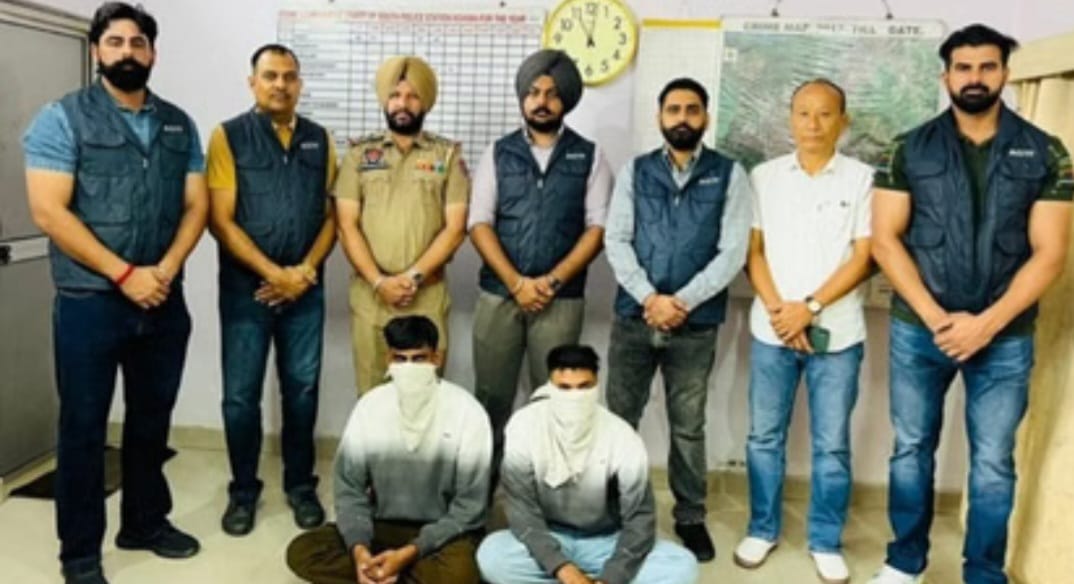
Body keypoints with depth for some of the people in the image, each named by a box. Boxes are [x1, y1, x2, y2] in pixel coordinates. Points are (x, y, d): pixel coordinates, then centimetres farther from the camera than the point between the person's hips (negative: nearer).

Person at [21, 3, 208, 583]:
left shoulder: (178, 124, 10)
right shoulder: (63, 118, -3)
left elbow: (196, 204, 5)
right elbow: (48, 211, -12)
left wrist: (165, 270, -11)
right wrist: (124, 274, -16)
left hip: (164, 301, 4)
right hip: (89, 302, -4)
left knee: (152, 418, 15)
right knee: (83, 427, 6)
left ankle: (145, 521, 33)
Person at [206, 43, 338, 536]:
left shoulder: (319, 139, 8)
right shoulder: (229, 136, -2)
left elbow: (332, 214, 7)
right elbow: (221, 221, -8)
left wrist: (306, 269, -7)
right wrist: (274, 273, -14)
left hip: (305, 288, 3)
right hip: (246, 288, -2)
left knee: (302, 388, 9)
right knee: (241, 394, 4)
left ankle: (300, 485, 24)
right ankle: (243, 491, 21)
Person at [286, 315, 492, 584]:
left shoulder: (467, 412, -15)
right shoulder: (370, 405, -6)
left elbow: (469, 506, -14)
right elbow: (349, 487, -3)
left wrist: (408, 554, -23)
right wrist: (359, 549, -21)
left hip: (443, 533, -3)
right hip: (383, 527, 4)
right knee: (301, 552, -17)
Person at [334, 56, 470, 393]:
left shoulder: (448, 155, 5)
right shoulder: (360, 154, 8)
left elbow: (455, 229, -2)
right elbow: (347, 226, 2)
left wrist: (413, 277, -12)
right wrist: (379, 282, -10)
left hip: (428, 295, -1)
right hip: (369, 294, 1)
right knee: (372, 392, 5)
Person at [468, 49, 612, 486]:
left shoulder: (588, 156, 6)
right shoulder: (498, 153, 8)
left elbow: (597, 228, 0)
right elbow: (480, 224, 1)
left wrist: (553, 280, -11)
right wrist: (516, 283, -10)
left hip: (561, 300, -1)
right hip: (498, 294, 1)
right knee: (492, 398, 6)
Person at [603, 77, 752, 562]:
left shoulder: (729, 175, 3)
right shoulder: (635, 171, 8)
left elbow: (733, 251, -5)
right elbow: (616, 240, -1)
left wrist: (682, 302, -13)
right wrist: (650, 297, -14)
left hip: (696, 324, -1)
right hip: (634, 317, 1)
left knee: (688, 427, 9)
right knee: (619, 419, 7)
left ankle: (690, 518, 24)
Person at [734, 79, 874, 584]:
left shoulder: (863, 179, 1)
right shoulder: (764, 177, 6)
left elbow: (863, 257, -4)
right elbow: (753, 250, 4)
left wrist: (809, 307, -12)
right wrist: (778, 310, -9)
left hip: (837, 332, -1)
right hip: (771, 330, 2)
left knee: (832, 444, 5)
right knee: (764, 437, 9)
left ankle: (826, 542, 21)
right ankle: (762, 529, 25)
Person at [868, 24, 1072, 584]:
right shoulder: (910, 149, 1)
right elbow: (884, 239, -4)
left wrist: (987, 323, -14)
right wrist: (935, 317, -13)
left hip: (1005, 337, 0)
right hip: (917, 330, 0)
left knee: (993, 463, 8)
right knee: (911, 449, 11)